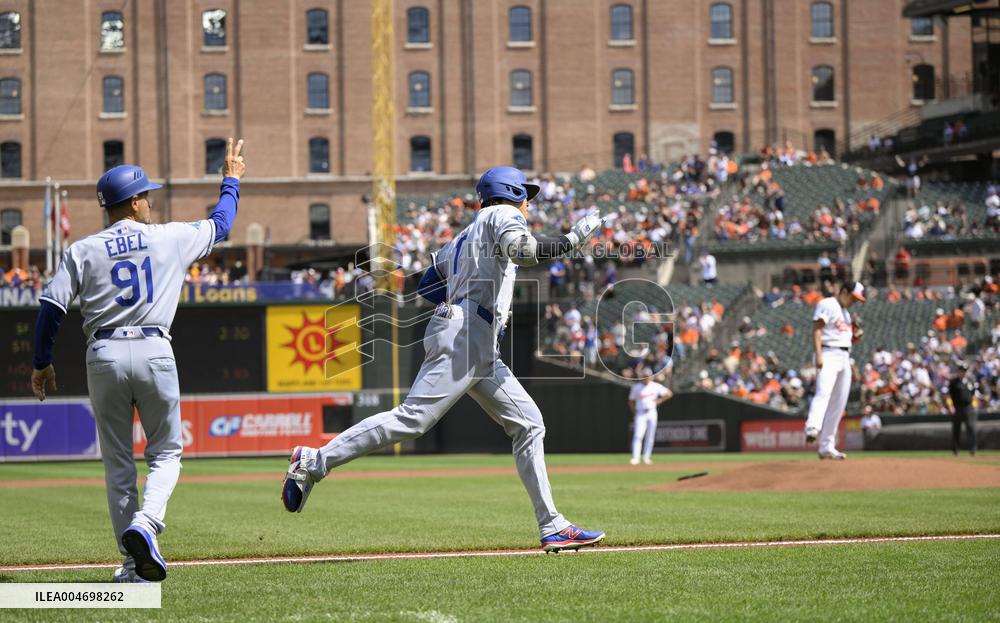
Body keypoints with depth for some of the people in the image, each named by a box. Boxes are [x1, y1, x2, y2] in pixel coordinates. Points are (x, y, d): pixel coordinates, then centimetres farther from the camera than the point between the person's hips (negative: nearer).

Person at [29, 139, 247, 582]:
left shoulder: (82, 250, 5)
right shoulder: (170, 239, 4)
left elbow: (51, 307, -1)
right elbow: (220, 225, 21)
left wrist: (42, 363, 10)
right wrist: (231, 180, 38)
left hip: (103, 357, 1)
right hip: (153, 352, -1)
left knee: (117, 462, 10)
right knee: (165, 452, 12)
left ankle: (134, 564, 9)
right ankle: (145, 524, -17)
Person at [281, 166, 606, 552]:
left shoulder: (467, 235, 29)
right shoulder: (503, 215, 4)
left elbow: (427, 285, 28)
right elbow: (519, 249, -19)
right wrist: (571, 240, -12)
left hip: (481, 352, 10)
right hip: (463, 335, -10)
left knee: (528, 423, 5)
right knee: (412, 419, -17)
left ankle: (553, 528, 1)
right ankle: (315, 462, -13)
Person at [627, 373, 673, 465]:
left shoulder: (656, 386, 4)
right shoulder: (636, 387, 2)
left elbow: (669, 393, 7)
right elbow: (631, 401, 7)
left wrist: (659, 401, -2)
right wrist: (634, 413, -3)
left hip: (652, 412, 2)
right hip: (640, 414, -2)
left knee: (650, 436, 3)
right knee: (638, 436, -15)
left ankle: (646, 457, 12)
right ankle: (635, 458, -19)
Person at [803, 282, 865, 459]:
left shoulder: (845, 312, 24)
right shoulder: (827, 305, -3)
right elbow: (817, 330, -14)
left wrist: (856, 336, 6)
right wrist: (818, 356, -24)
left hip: (845, 358, 9)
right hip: (829, 355, -9)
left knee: (838, 404, 6)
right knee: (824, 392, -29)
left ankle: (827, 447, 8)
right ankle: (812, 429, -50)